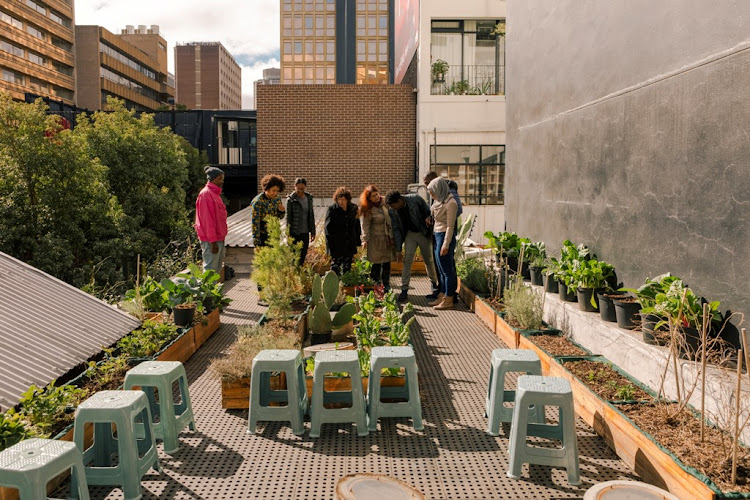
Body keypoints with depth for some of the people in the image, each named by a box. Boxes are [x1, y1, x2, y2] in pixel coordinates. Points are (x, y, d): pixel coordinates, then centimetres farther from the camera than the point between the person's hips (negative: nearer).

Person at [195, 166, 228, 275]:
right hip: (211, 240, -10)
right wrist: (213, 241, -21)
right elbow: (207, 219, -19)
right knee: (210, 270, -7)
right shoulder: (206, 194, -13)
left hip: (218, 238, 10)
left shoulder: (215, 193, 16)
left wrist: (220, 237, 17)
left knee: (217, 269, 15)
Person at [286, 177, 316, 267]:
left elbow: (311, 215, 12)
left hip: (305, 232, 5)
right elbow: (288, 217, -7)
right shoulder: (291, 199, -8)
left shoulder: (309, 198, 6)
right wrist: (289, 234, -9)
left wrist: (313, 232, 11)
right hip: (295, 232, -5)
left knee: (303, 254, 11)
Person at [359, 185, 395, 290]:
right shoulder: (367, 209, -11)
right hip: (376, 240, -5)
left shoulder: (385, 203, 5)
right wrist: (365, 239, -24)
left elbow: (390, 218, 15)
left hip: (387, 239, 5)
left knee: (387, 263, 8)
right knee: (376, 265, -3)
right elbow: (365, 225, -14)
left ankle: (386, 286, 19)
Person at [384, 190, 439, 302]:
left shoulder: (416, 199, -22)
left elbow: (429, 213, -9)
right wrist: (398, 250, -6)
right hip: (410, 234, 2)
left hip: (424, 233, -2)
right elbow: (396, 229, -4)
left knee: (429, 261, 8)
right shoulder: (393, 211, -12)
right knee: (407, 260, -11)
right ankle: (404, 290, -9)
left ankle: (435, 284, 30)